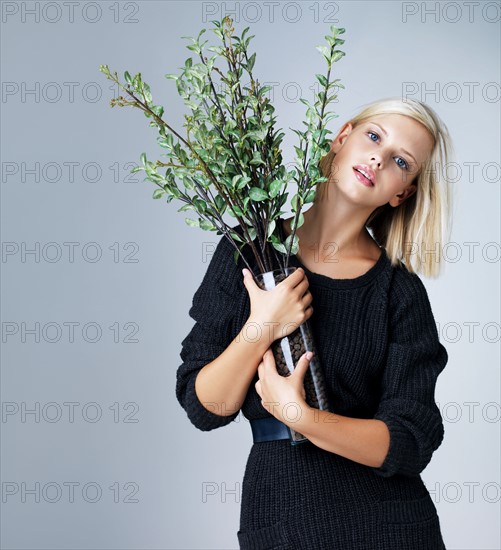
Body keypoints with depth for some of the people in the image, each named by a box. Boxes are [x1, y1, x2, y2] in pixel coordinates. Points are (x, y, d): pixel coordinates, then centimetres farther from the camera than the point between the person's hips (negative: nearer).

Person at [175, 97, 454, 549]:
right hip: (278, 513, 1)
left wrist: (299, 414, -22)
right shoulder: (249, 248, -3)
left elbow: (410, 444, -11)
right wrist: (261, 328, -19)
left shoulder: (400, 290, -6)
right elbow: (204, 408, -5)